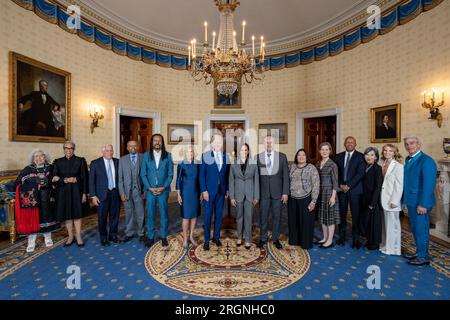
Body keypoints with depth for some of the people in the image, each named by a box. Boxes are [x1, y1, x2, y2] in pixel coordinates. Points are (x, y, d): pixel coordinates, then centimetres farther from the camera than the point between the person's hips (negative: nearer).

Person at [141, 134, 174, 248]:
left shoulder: (168, 156, 0)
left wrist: (163, 187, -10)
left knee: (164, 214, 8)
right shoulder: (146, 155, 3)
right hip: (149, 190, 1)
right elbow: (143, 174, 2)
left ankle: (163, 236, 24)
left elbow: (170, 174, -1)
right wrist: (149, 188, -8)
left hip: (163, 190, 0)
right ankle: (150, 237, 24)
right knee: (150, 214, 8)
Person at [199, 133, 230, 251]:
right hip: (209, 191, -3)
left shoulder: (226, 156, 4)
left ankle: (216, 237, 29)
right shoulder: (205, 156, -4)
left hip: (221, 191, 3)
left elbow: (227, 174, 8)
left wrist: (227, 189, 3)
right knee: (208, 216, 5)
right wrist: (204, 190, -11)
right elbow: (202, 174, -6)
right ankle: (207, 240, 20)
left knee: (219, 215, 12)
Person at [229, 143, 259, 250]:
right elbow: (231, 182, 2)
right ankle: (239, 237, 28)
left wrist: (256, 197, 0)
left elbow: (256, 181, 2)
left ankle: (248, 239, 16)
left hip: (250, 195, 0)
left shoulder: (254, 165, 0)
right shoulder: (233, 165, 1)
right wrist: (231, 197, -2)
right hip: (238, 195, 1)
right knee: (239, 217, 11)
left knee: (248, 217, 2)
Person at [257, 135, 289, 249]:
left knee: (277, 216, 10)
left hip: (278, 192, 1)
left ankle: (275, 238, 28)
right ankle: (263, 238, 26)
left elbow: (285, 175, 0)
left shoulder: (282, 156, 1)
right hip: (263, 192, 0)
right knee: (263, 216, 8)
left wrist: (285, 193, -4)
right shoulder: (258, 157, 0)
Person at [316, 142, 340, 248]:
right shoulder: (318, 164, 7)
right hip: (320, 192, 7)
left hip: (329, 192, -6)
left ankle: (330, 240, 16)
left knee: (330, 216, 3)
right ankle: (325, 238, 28)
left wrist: (333, 196, -16)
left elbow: (335, 182, -12)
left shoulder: (332, 165, -11)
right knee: (322, 216, 14)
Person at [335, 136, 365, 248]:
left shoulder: (360, 156, 0)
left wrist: (348, 186, -14)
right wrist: (340, 185, -6)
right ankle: (342, 236, 21)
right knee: (342, 213, 8)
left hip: (354, 189, -3)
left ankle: (356, 239, 15)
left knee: (355, 215, 3)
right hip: (341, 188, 3)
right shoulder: (338, 156, 10)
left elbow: (360, 173, -9)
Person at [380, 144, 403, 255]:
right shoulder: (384, 165, 10)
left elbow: (399, 186, -13)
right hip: (383, 200, 6)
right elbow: (382, 183, 10)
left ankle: (393, 248, 17)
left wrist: (394, 201, -16)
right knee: (385, 224, 15)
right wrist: (380, 199, 8)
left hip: (391, 201, -6)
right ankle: (385, 245, 27)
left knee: (392, 224, 4)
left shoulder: (398, 166, -9)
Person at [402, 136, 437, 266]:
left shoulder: (426, 161, -15)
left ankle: (424, 257, 20)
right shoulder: (408, 159, 9)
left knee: (421, 229, 5)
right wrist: (405, 199, 10)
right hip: (411, 201, 8)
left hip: (420, 203, -8)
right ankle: (419, 252, 35)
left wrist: (423, 204, -21)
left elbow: (429, 184, -19)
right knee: (415, 229, 19)